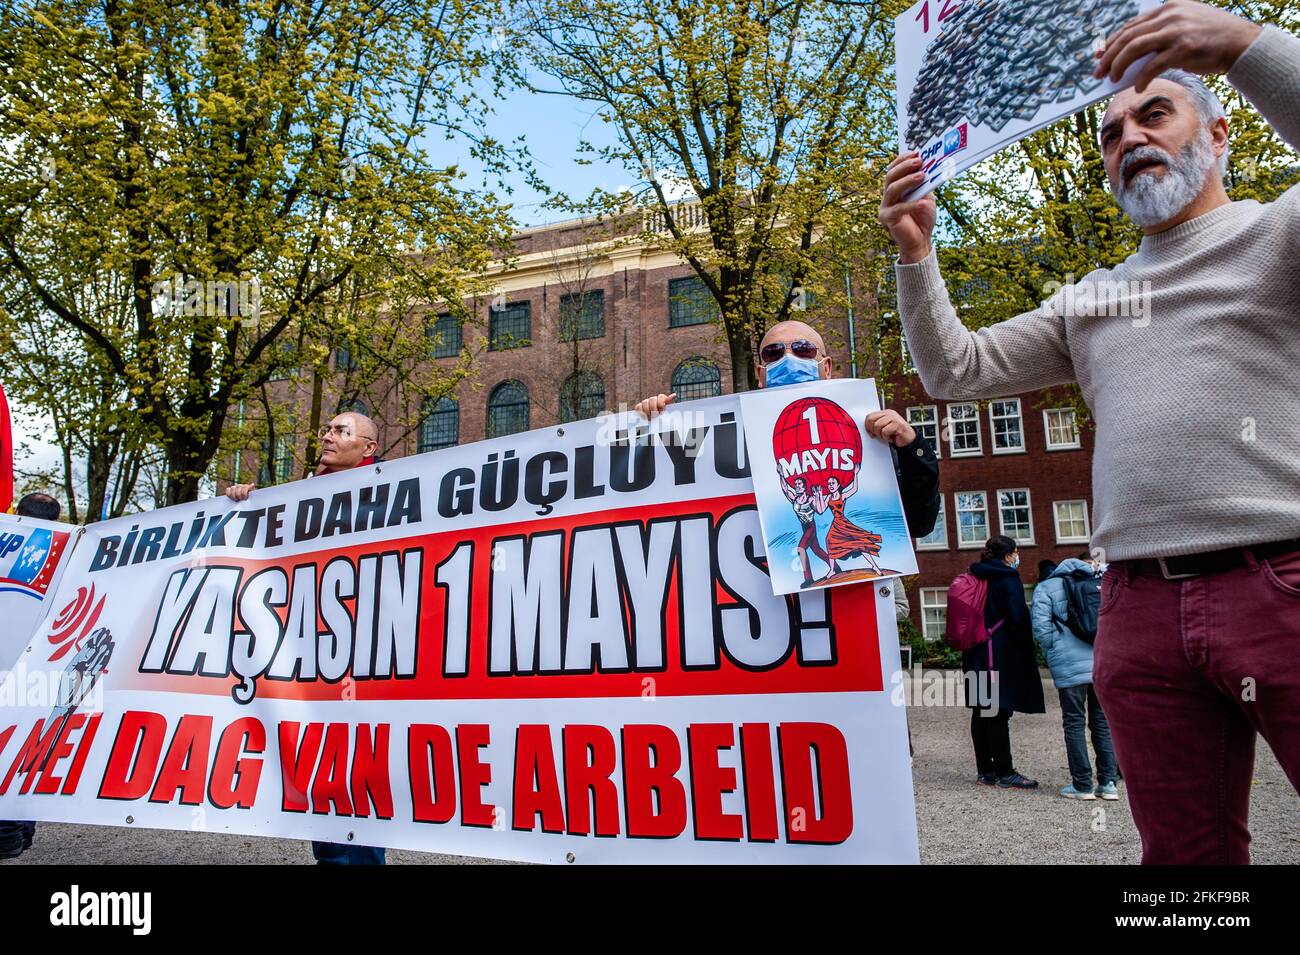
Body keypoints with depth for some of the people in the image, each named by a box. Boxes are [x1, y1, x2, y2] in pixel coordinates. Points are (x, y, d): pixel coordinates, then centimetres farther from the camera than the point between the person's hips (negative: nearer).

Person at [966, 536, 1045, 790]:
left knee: (981, 712, 10)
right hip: (1001, 656, -8)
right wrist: (1026, 647, -5)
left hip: (975, 655, 8)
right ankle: (1004, 773, 2)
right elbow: (1018, 618, -16)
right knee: (999, 713, -4)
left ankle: (985, 770, 18)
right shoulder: (1008, 579, -9)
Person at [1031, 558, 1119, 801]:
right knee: (1102, 722, 12)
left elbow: (1041, 628, -5)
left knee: (1074, 724, 4)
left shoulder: (1045, 588, 3)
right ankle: (1108, 782, 13)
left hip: (1070, 665, -3)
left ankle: (1082, 784, 6)